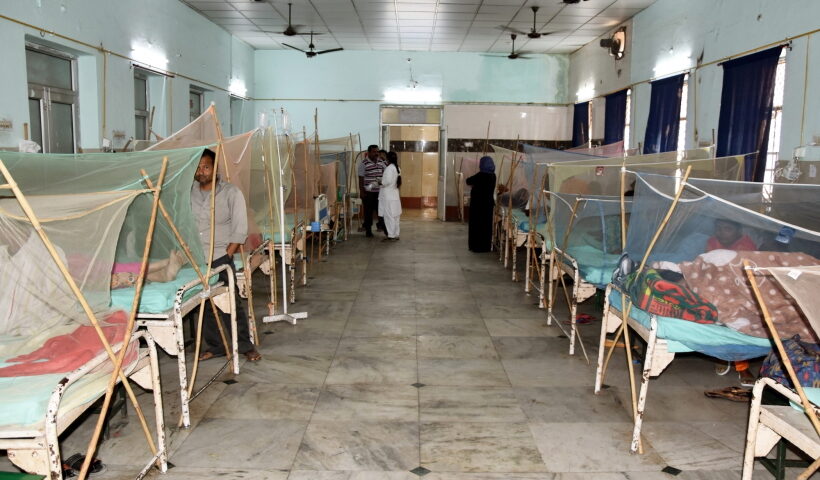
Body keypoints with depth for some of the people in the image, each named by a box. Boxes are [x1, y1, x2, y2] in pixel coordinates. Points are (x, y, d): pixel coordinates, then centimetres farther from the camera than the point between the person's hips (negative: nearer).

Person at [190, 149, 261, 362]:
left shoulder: (231, 193, -5)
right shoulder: (190, 192, 6)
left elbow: (239, 229, -7)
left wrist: (226, 256, -10)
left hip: (220, 258, -4)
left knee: (232, 303, -4)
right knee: (205, 304, 9)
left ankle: (245, 346, 9)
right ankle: (215, 346, 22)